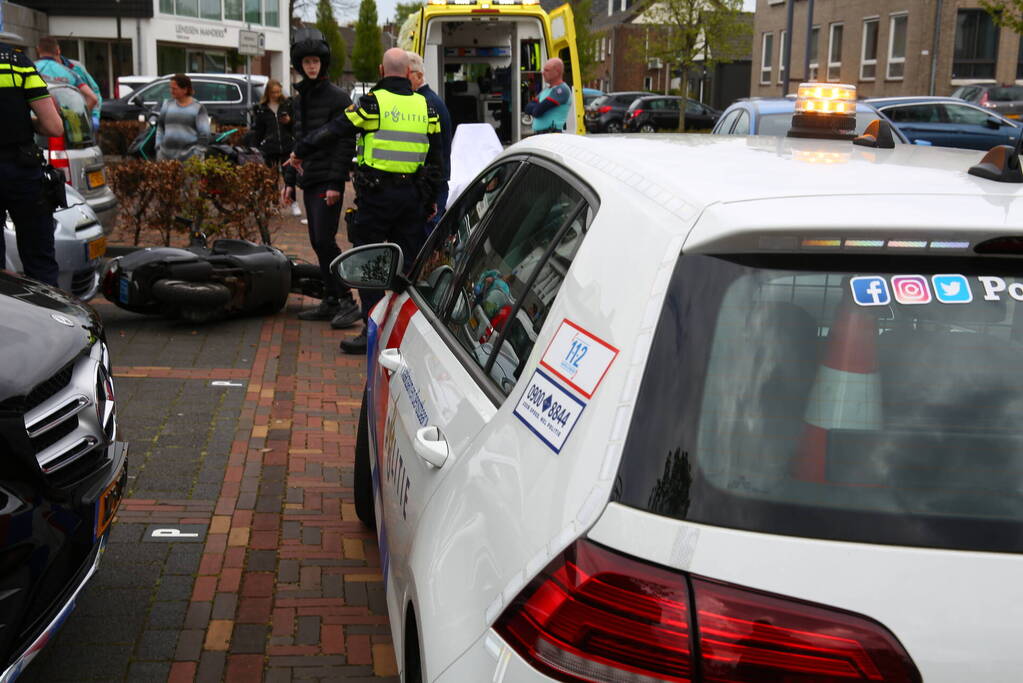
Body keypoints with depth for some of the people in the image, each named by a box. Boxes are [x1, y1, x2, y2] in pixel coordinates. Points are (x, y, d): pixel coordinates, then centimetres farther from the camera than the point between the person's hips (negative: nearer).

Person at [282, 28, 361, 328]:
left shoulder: (337, 98, -6)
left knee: (325, 240, -14)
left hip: (328, 181, -8)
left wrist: (335, 183, -18)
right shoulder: (299, 100, 17)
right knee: (317, 243, 9)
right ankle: (331, 300, 16)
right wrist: (289, 181, 16)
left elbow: (346, 144, -12)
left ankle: (347, 301, -9)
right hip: (309, 180, 8)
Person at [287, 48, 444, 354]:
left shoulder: (373, 102, -6)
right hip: (412, 196, 5)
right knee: (408, 263, 10)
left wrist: (299, 152, 16)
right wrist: (430, 200, 23)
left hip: (376, 194, -5)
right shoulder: (426, 107, 9)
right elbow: (435, 161, 14)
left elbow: (332, 131, 1)